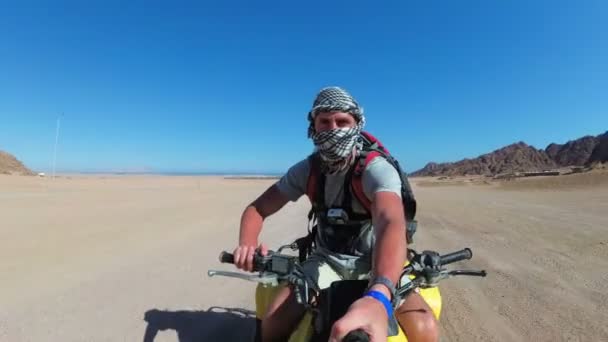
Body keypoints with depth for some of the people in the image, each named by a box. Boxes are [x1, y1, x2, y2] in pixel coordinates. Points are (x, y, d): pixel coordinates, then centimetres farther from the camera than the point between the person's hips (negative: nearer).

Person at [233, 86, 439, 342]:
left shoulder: (377, 169, -23)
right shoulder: (306, 169, -8)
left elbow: (392, 224, -42)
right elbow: (257, 208, -5)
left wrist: (378, 296, -61)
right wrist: (247, 244, -28)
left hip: (374, 262, -2)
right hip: (325, 259, 2)